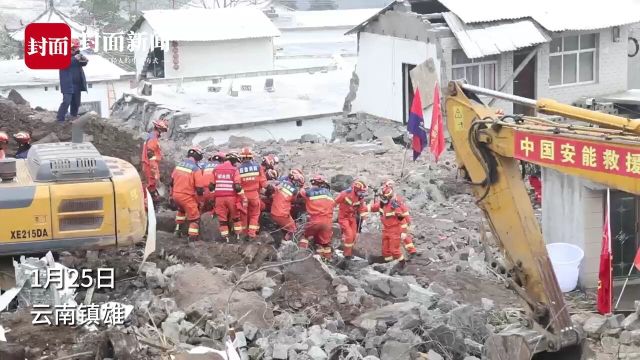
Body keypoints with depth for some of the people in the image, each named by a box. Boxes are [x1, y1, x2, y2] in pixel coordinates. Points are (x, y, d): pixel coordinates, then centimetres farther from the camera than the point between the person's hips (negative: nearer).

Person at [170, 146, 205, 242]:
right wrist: (202, 192, 6)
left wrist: (171, 196, 24)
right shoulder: (196, 169, -14)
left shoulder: (179, 165, 6)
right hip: (187, 197, -7)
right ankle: (193, 238, 1)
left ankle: (178, 228, 33)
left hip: (176, 195, 7)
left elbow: (172, 182, 14)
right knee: (194, 218, 5)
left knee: (181, 209, 36)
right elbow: (199, 188, -15)